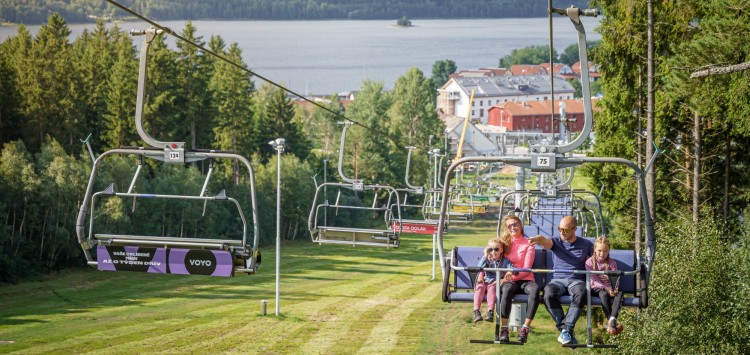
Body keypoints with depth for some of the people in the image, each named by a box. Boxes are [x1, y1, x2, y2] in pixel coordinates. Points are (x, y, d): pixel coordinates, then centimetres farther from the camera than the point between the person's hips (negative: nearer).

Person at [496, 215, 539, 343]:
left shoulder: (528, 245, 8)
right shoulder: (504, 242, 15)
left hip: (524, 279, 0)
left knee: (535, 289, -38)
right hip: (508, 280, 0)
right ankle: (504, 328, -41)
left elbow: (526, 269, -2)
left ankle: (525, 328, -37)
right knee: (507, 289, -39)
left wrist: (513, 276, -18)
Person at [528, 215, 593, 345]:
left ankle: (566, 330, -35)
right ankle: (565, 329, -26)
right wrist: (538, 239, -39)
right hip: (558, 280, 1)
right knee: (549, 293, -35)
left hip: (577, 280, -1)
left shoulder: (586, 245, 13)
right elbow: (545, 241, -13)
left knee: (580, 293, -38)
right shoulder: (556, 242, 10)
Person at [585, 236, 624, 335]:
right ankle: (610, 321, -42)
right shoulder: (590, 262, 0)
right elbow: (593, 280, -10)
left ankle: (612, 320, -45)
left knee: (620, 293, -31)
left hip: (609, 288, 3)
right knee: (604, 294, -37)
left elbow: (616, 279, -1)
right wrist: (606, 289, -24)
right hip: (596, 288, -3)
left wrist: (615, 288, -25)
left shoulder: (612, 263, 9)